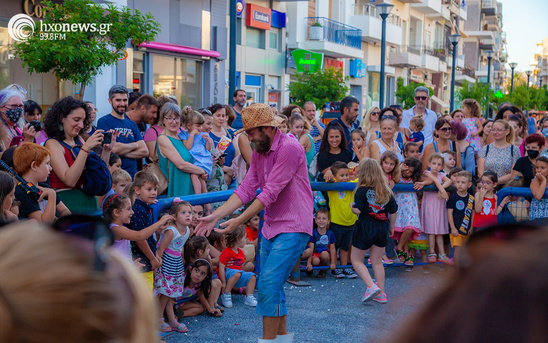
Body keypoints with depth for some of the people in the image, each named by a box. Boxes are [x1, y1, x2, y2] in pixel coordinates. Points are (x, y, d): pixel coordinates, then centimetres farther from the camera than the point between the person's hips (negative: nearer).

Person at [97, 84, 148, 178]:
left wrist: (123, 152, -8)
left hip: (133, 175, 5)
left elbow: (145, 151, 8)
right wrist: (135, 145, 3)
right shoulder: (104, 121, -2)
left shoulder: (132, 124, 17)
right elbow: (114, 149, -14)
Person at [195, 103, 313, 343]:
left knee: (269, 282, -15)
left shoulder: (289, 148, -19)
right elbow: (246, 189, 4)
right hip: (271, 226, 9)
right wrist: (215, 216, -6)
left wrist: (240, 220, -23)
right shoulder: (258, 152, 9)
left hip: (293, 226, -9)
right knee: (272, 285, 14)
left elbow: (270, 192, -23)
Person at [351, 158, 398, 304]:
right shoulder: (386, 190, 3)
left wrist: (352, 206, 2)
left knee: (356, 260, 8)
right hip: (383, 229, 5)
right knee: (377, 261, 16)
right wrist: (391, 227, 20)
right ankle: (381, 294, 15)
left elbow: (357, 210, -20)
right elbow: (393, 212, 6)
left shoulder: (362, 190, -12)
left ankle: (372, 286, -10)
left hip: (366, 228, -5)